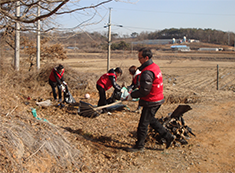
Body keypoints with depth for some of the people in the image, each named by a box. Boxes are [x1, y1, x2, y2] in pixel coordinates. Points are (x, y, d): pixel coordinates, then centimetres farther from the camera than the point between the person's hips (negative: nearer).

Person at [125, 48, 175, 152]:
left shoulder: (147, 72, -24)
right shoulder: (155, 66, 8)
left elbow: (144, 91, -24)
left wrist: (132, 95, -12)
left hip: (151, 102, -10)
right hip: (158, 99, 10)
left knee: (143, 124, 2)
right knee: (151, 120, 23)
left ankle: (139, 146, 16)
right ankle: (168, 136, 26)